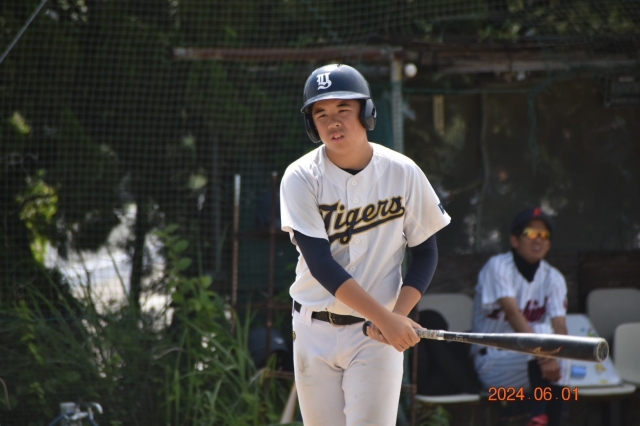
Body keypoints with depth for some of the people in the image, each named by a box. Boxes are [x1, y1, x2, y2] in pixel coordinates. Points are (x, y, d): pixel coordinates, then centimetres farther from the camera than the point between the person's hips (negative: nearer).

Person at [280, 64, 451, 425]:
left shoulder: (403, 174, -5)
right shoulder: (301, 178, -9)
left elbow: (426, 252, 4)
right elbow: (320, 264, -17)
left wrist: (399, 314, -13)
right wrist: (385, 317, -25)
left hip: (377, 334, -1)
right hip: (315, 331, 1)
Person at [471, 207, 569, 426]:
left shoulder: (552, 278, 2)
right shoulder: (498, 266, -11)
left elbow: (559, 326, -11)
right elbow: (513, 313, -26)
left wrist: (554, 355, -33)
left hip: (532, 365, 4)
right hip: (492, 362, -4)